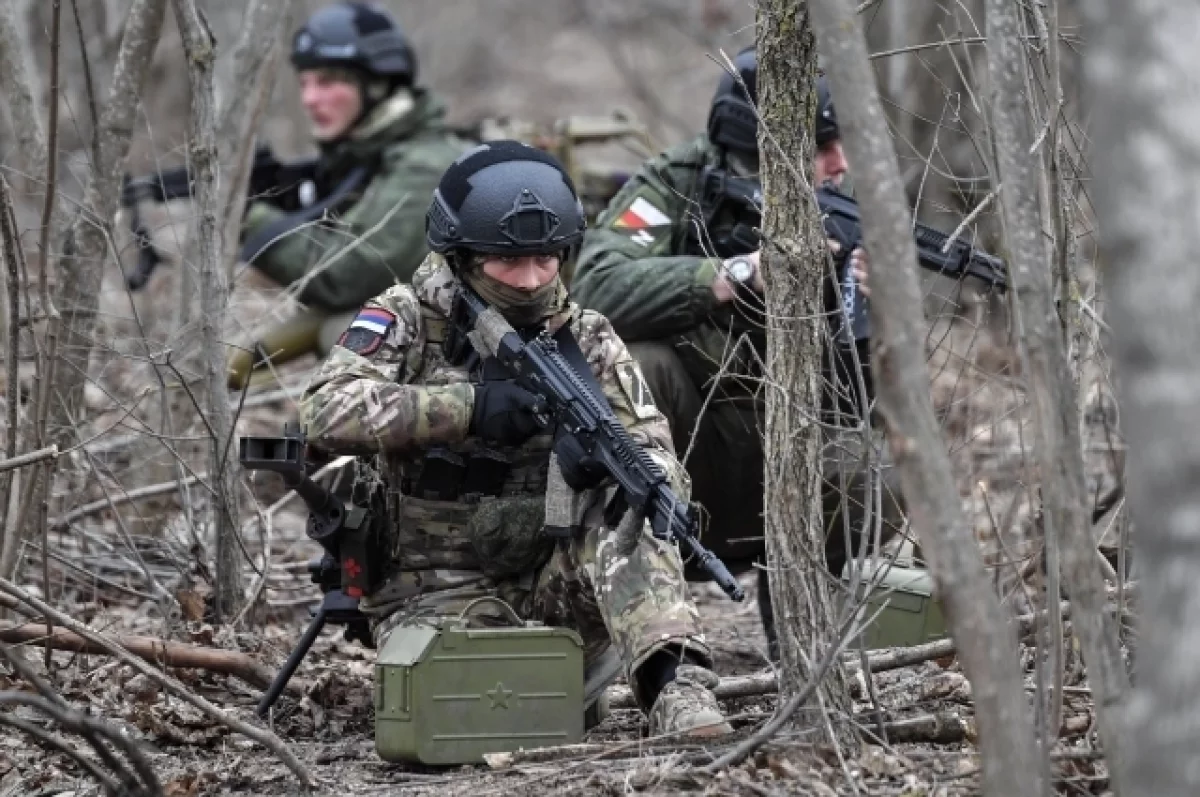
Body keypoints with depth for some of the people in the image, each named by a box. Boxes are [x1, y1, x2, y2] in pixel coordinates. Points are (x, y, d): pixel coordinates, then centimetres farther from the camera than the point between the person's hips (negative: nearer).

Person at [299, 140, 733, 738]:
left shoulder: (585, 340, 5)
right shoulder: (407, 322, -4)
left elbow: (659, 460, -3)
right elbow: (328, 410, -21)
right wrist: (469, 407, -31)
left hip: (551, 582, 3)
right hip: (436, 593, -3)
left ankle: (677, 689, -38)